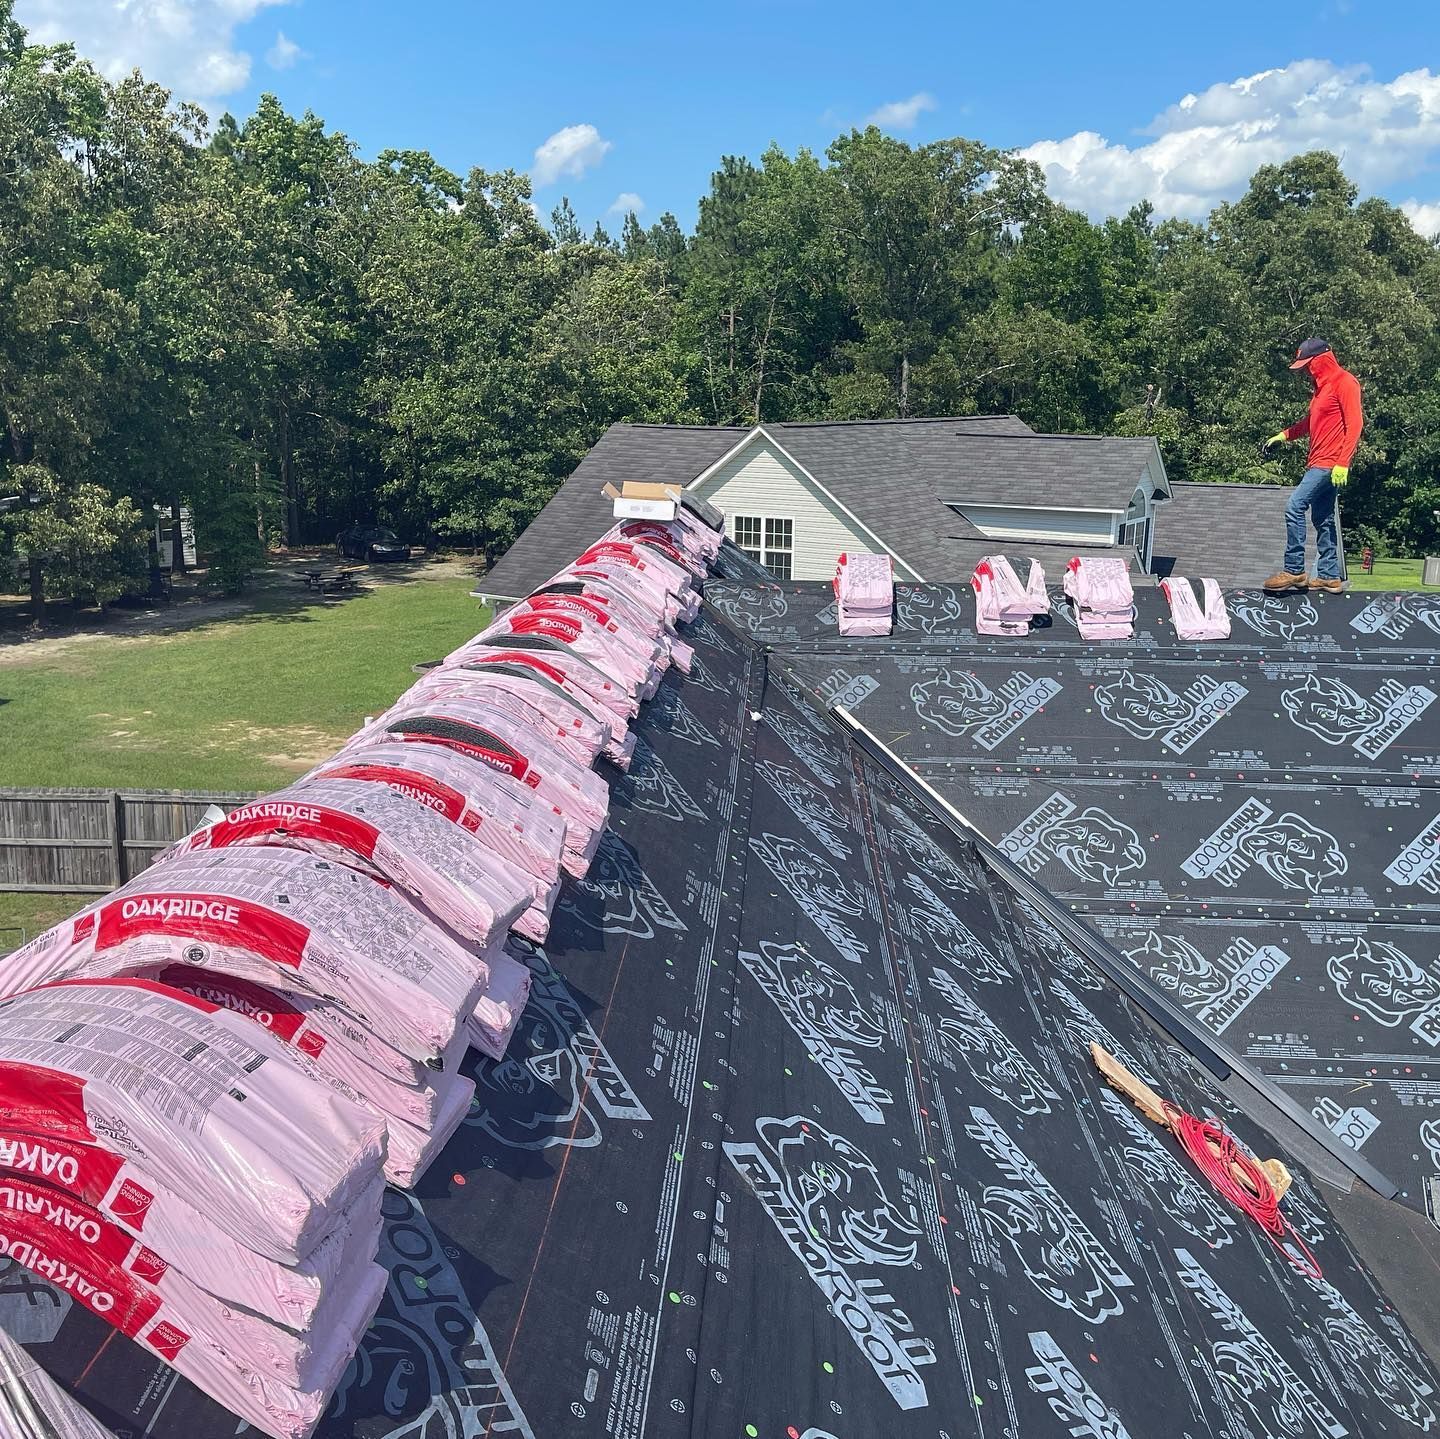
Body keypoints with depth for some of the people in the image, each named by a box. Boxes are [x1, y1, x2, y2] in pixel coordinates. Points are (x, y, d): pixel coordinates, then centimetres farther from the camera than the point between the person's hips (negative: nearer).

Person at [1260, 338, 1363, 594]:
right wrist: (1282, 435, 21)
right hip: (1318, 463, 10)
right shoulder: (1321, 386, 20)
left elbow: (1355, 423, -16)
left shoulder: (1344, 382, -9)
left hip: (1331, 464, -10)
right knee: (1322, 519, 9)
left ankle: (1294, 571, -14)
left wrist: (1342, 463, -22)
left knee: (1295, 507, -16)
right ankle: (1329, 576, 12)